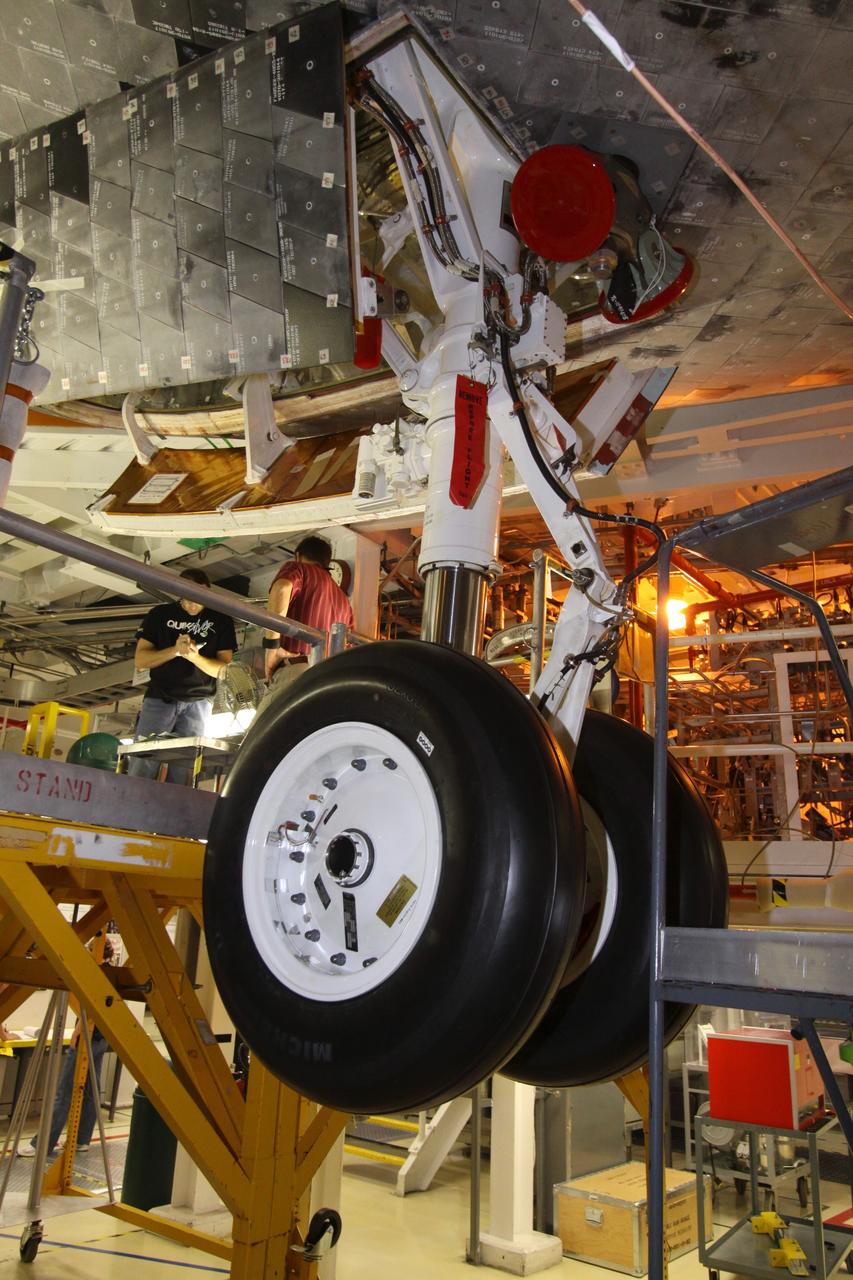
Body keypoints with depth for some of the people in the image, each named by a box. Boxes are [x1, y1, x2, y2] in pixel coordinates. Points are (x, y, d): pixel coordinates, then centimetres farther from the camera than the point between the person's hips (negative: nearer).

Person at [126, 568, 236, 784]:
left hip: (198, 701, 0)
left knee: (183, 773, -7)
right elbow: (140, 661, 4)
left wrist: (195, 657, -16)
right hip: (159, 698, 0)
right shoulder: (160, 614, 11)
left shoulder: (221, 621, 9)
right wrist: (175, 650, -12)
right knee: (140, 769, -10)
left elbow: (223, 669, 3)